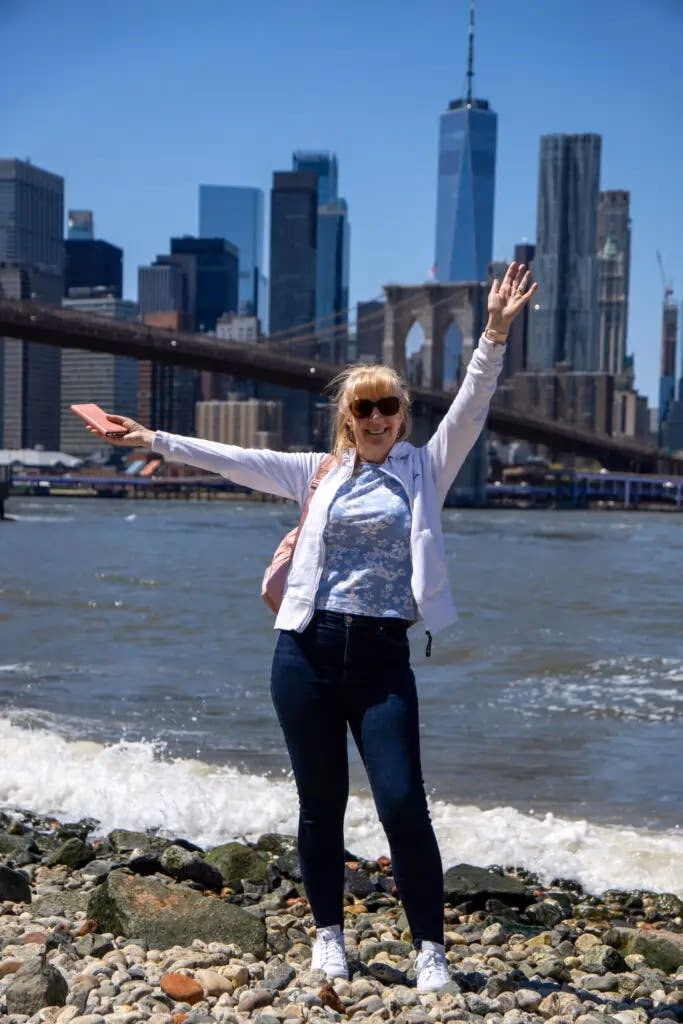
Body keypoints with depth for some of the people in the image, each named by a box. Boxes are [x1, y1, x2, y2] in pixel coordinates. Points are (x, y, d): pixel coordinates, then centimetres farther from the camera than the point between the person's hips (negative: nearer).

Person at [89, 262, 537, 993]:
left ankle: (429, 948, 5)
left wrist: (495, 334, -18)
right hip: (307, 651, 2)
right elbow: (236, 460, 13)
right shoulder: (319, 473, 12)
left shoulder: (424, 469, 6)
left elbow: (470, 409, -5)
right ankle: (328, 933, 26)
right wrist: (157, 440, 11)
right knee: (320, 802, 10)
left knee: (402, 804, -8)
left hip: (382, 657, -2)